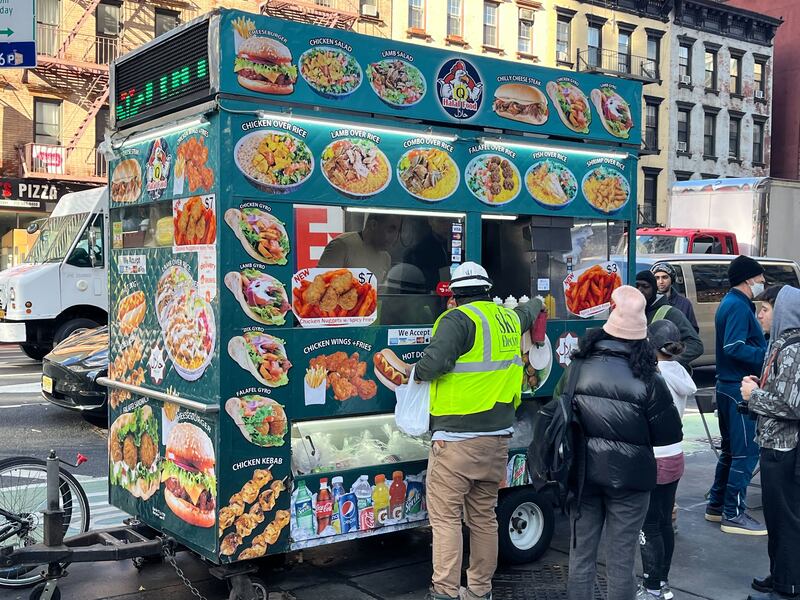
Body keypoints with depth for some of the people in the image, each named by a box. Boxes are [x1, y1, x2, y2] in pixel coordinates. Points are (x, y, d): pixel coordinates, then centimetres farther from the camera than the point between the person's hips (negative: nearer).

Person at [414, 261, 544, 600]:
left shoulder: (459, 319, -12)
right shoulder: (509, 318, 12)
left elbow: (435, 362, -25)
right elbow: (526, 313, 36)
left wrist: (416, 372, -4)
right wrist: (536, 303, 59)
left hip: (457, 438, -7)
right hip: (497, 436, 8)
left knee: (445, 516, -2)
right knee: (484, 516, 15)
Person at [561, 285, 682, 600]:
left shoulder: (577, 368, -7)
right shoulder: (647, 380, -14)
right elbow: (670, 433, -7)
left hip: (583, 473, 2)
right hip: (628, 477, -2)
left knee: (581, 556, 15)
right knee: (621, 561, 9)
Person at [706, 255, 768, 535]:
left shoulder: (730, 303, 16)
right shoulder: (739, 306, -16)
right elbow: (734, 347, -26)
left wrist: (767, 348, 9)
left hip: (729, 386, 10)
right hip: (739, 389, -10)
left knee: (731, 449, 17)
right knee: (746, 452, -5)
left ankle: (717, 506, 24)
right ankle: (733, 515, 0)